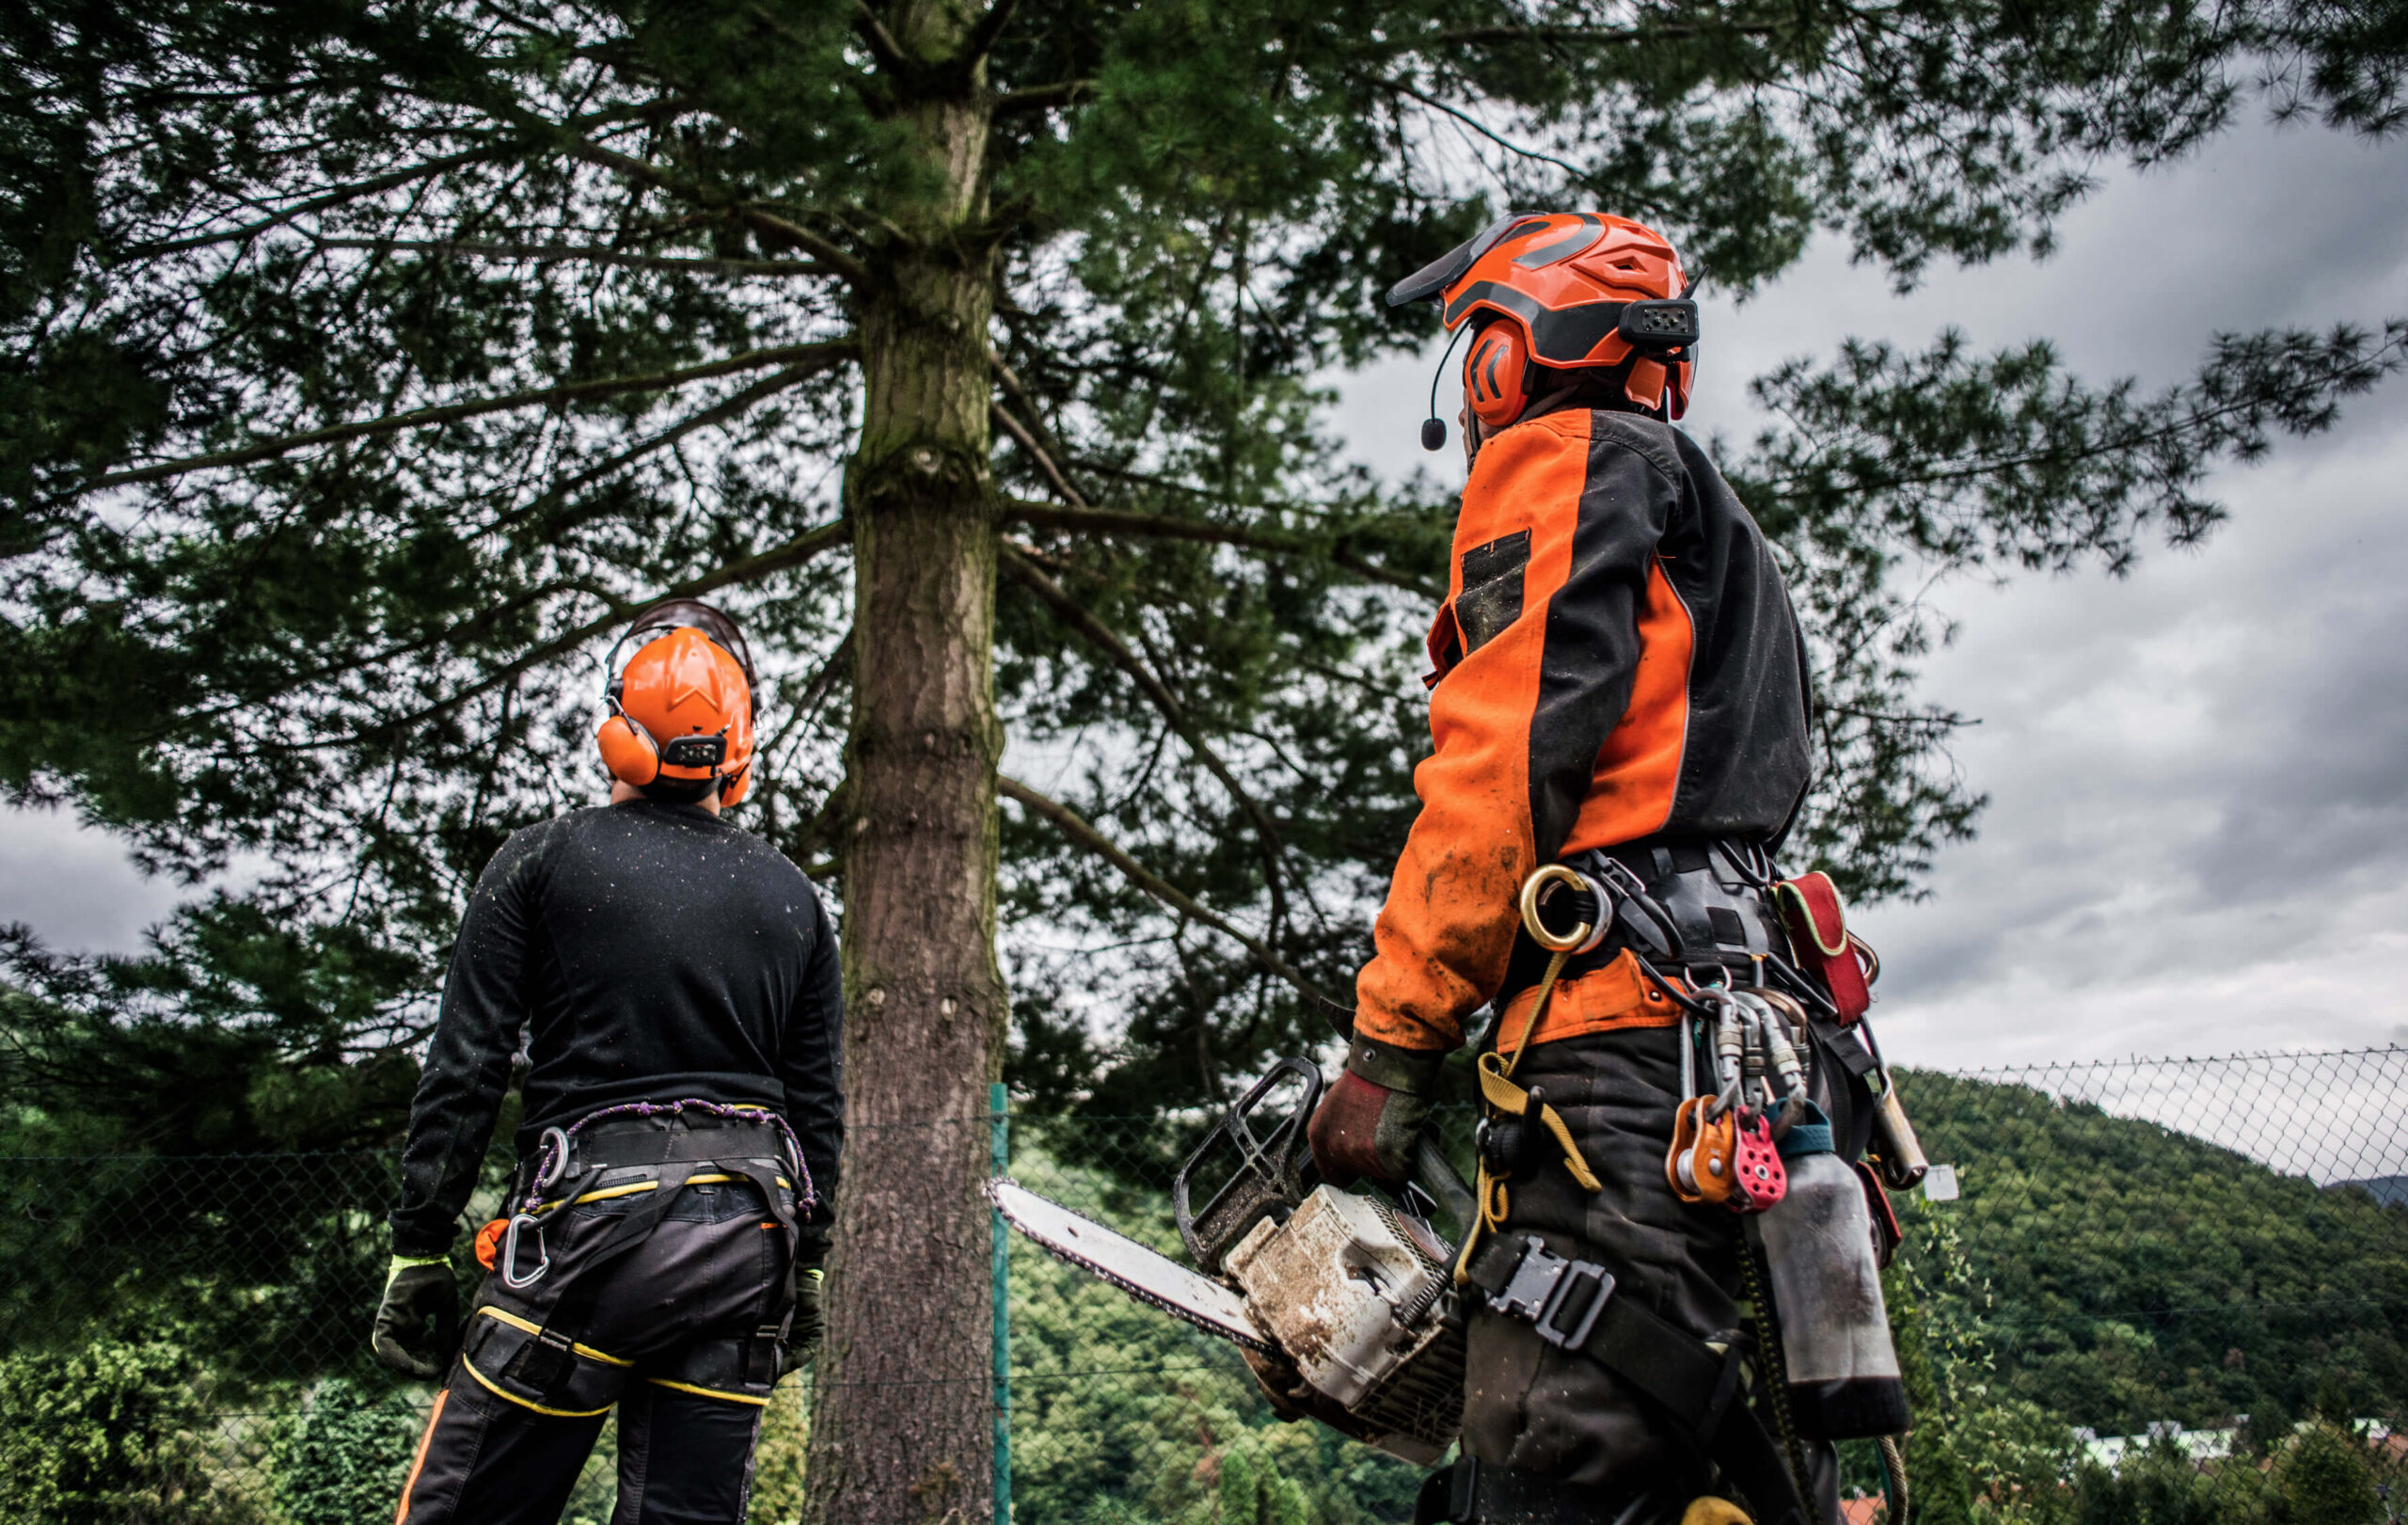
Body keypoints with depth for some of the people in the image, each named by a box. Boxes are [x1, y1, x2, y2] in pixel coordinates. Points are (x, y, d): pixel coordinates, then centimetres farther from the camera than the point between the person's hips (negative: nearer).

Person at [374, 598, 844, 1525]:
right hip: (745, 1237, 4)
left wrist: (418, 1250, 4)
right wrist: (805, 1264, 19)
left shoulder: (542, 861, 1)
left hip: (594, 1215, -3)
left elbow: (464, 1074, -2)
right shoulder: (793, 898, 11)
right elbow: (819, 1106, 11)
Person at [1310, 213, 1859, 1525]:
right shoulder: (1724, 552, 34)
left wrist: (1388, 1047, -10)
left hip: (1631, 1029, -10)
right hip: (1758, 1044, 10)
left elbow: (1505, 761, -10)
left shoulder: (1566, 460, 5)